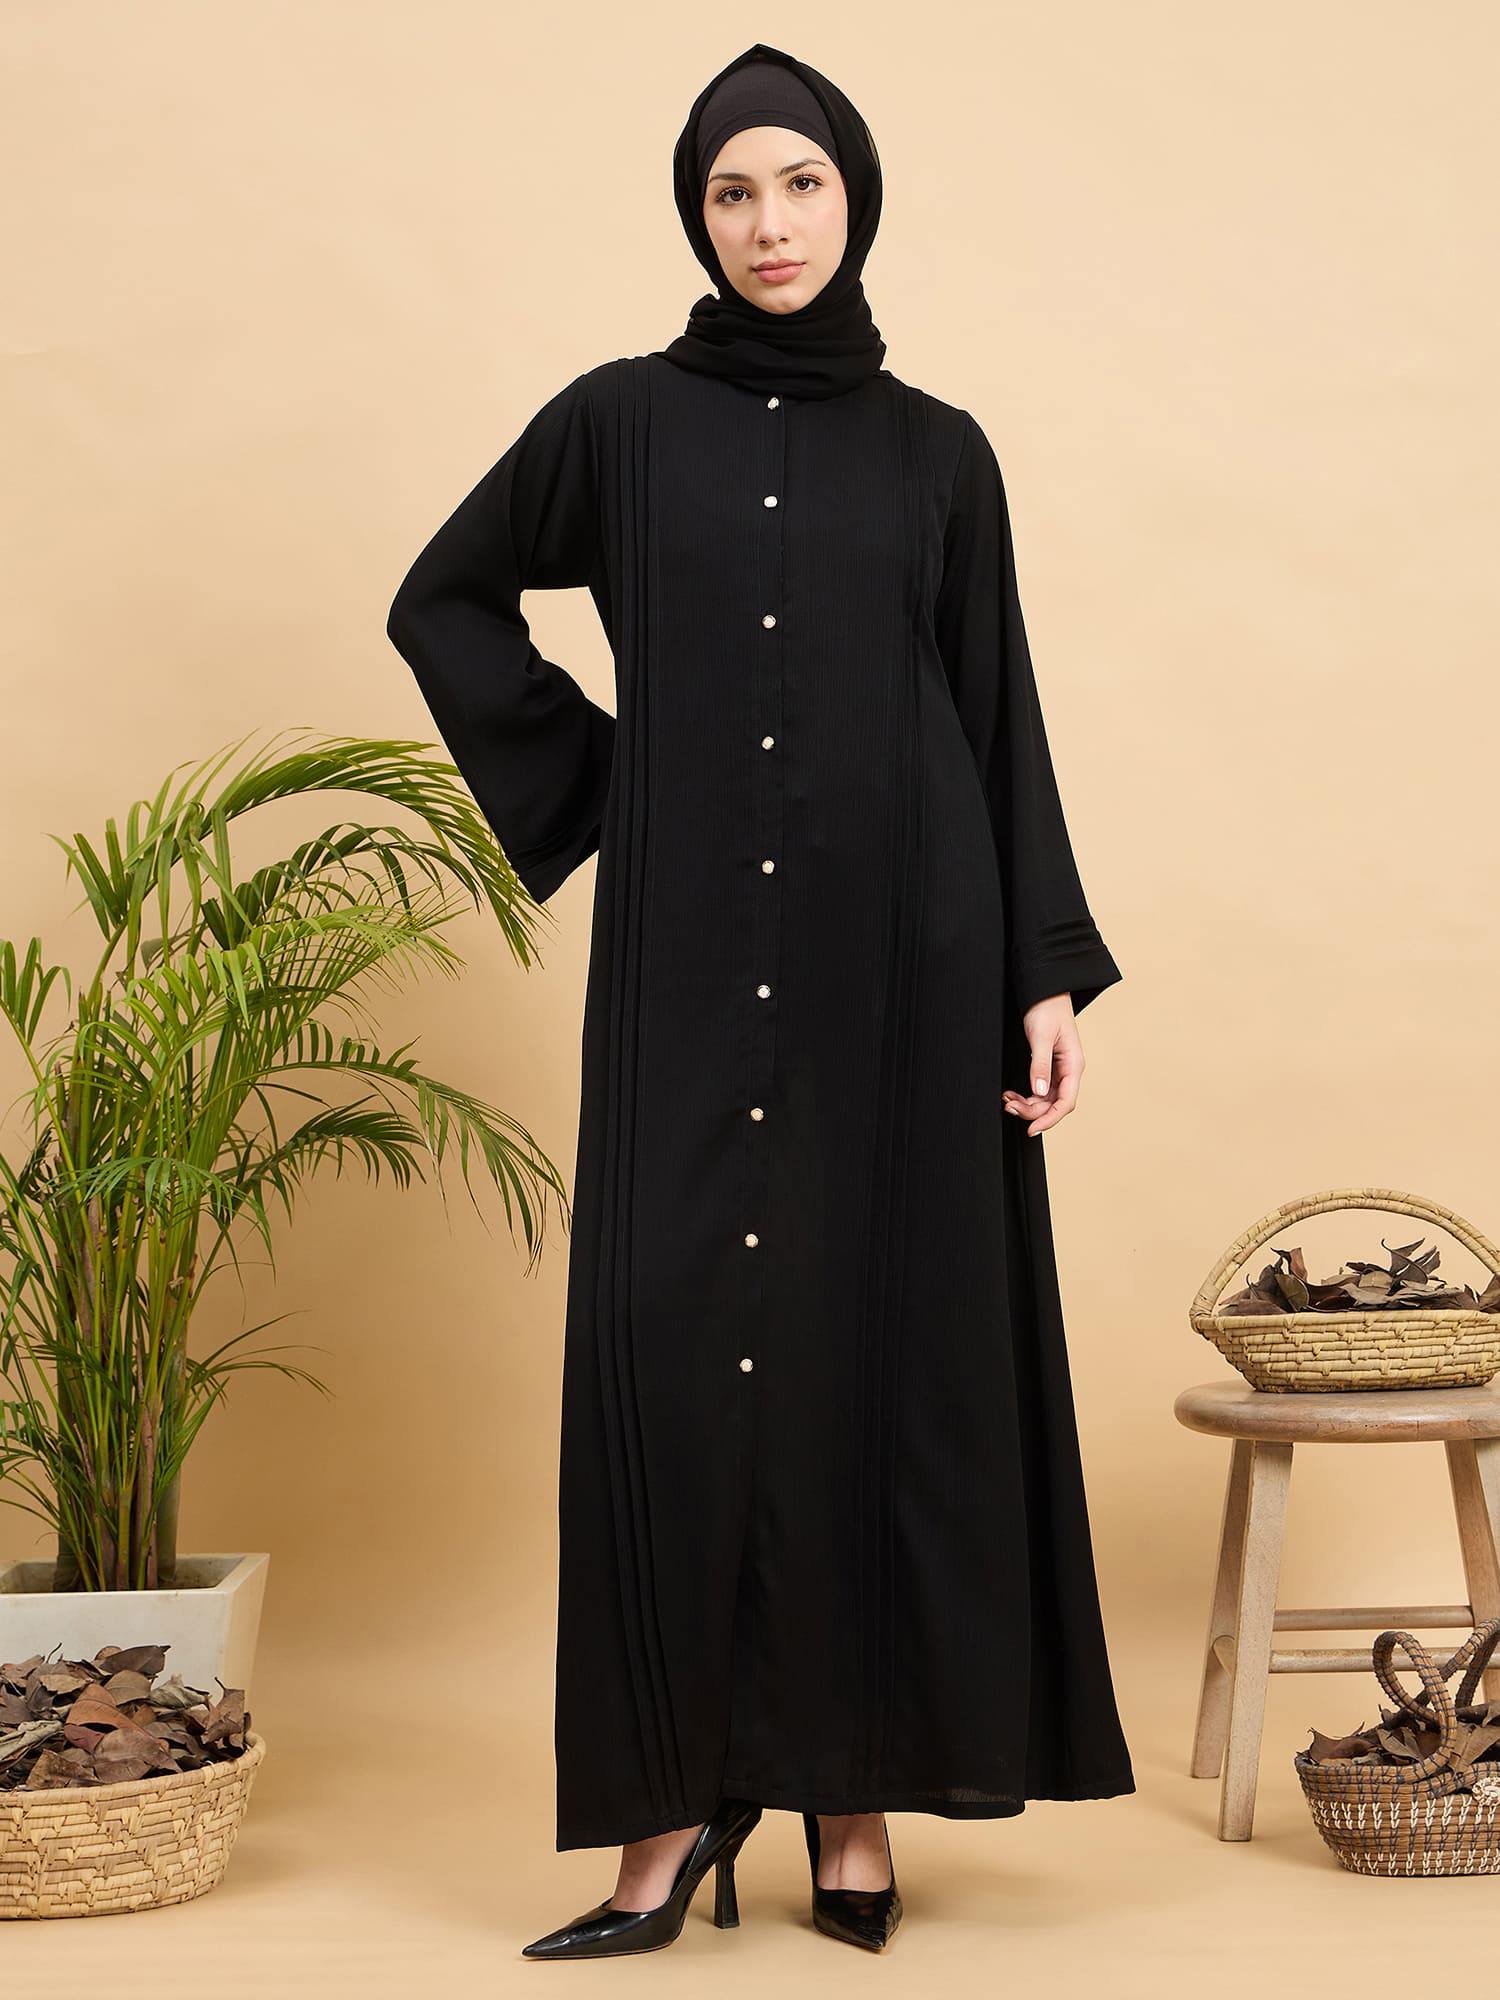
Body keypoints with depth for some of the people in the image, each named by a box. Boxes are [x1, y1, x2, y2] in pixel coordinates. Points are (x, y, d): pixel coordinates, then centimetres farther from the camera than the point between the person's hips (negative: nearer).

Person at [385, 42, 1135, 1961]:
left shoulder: (937, 452, 8)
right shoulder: (622, 418, 7)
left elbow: (1003, 718, 8)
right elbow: (444, 599, 17)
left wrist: (1052, 973, 0)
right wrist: (589, 780, 6)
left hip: (904, 948, 1)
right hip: (693, 956, 0)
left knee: (892, 1335, 2)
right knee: (679, 1340, -5)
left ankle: (857, 1787, 13)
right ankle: (682, 1794, 4)